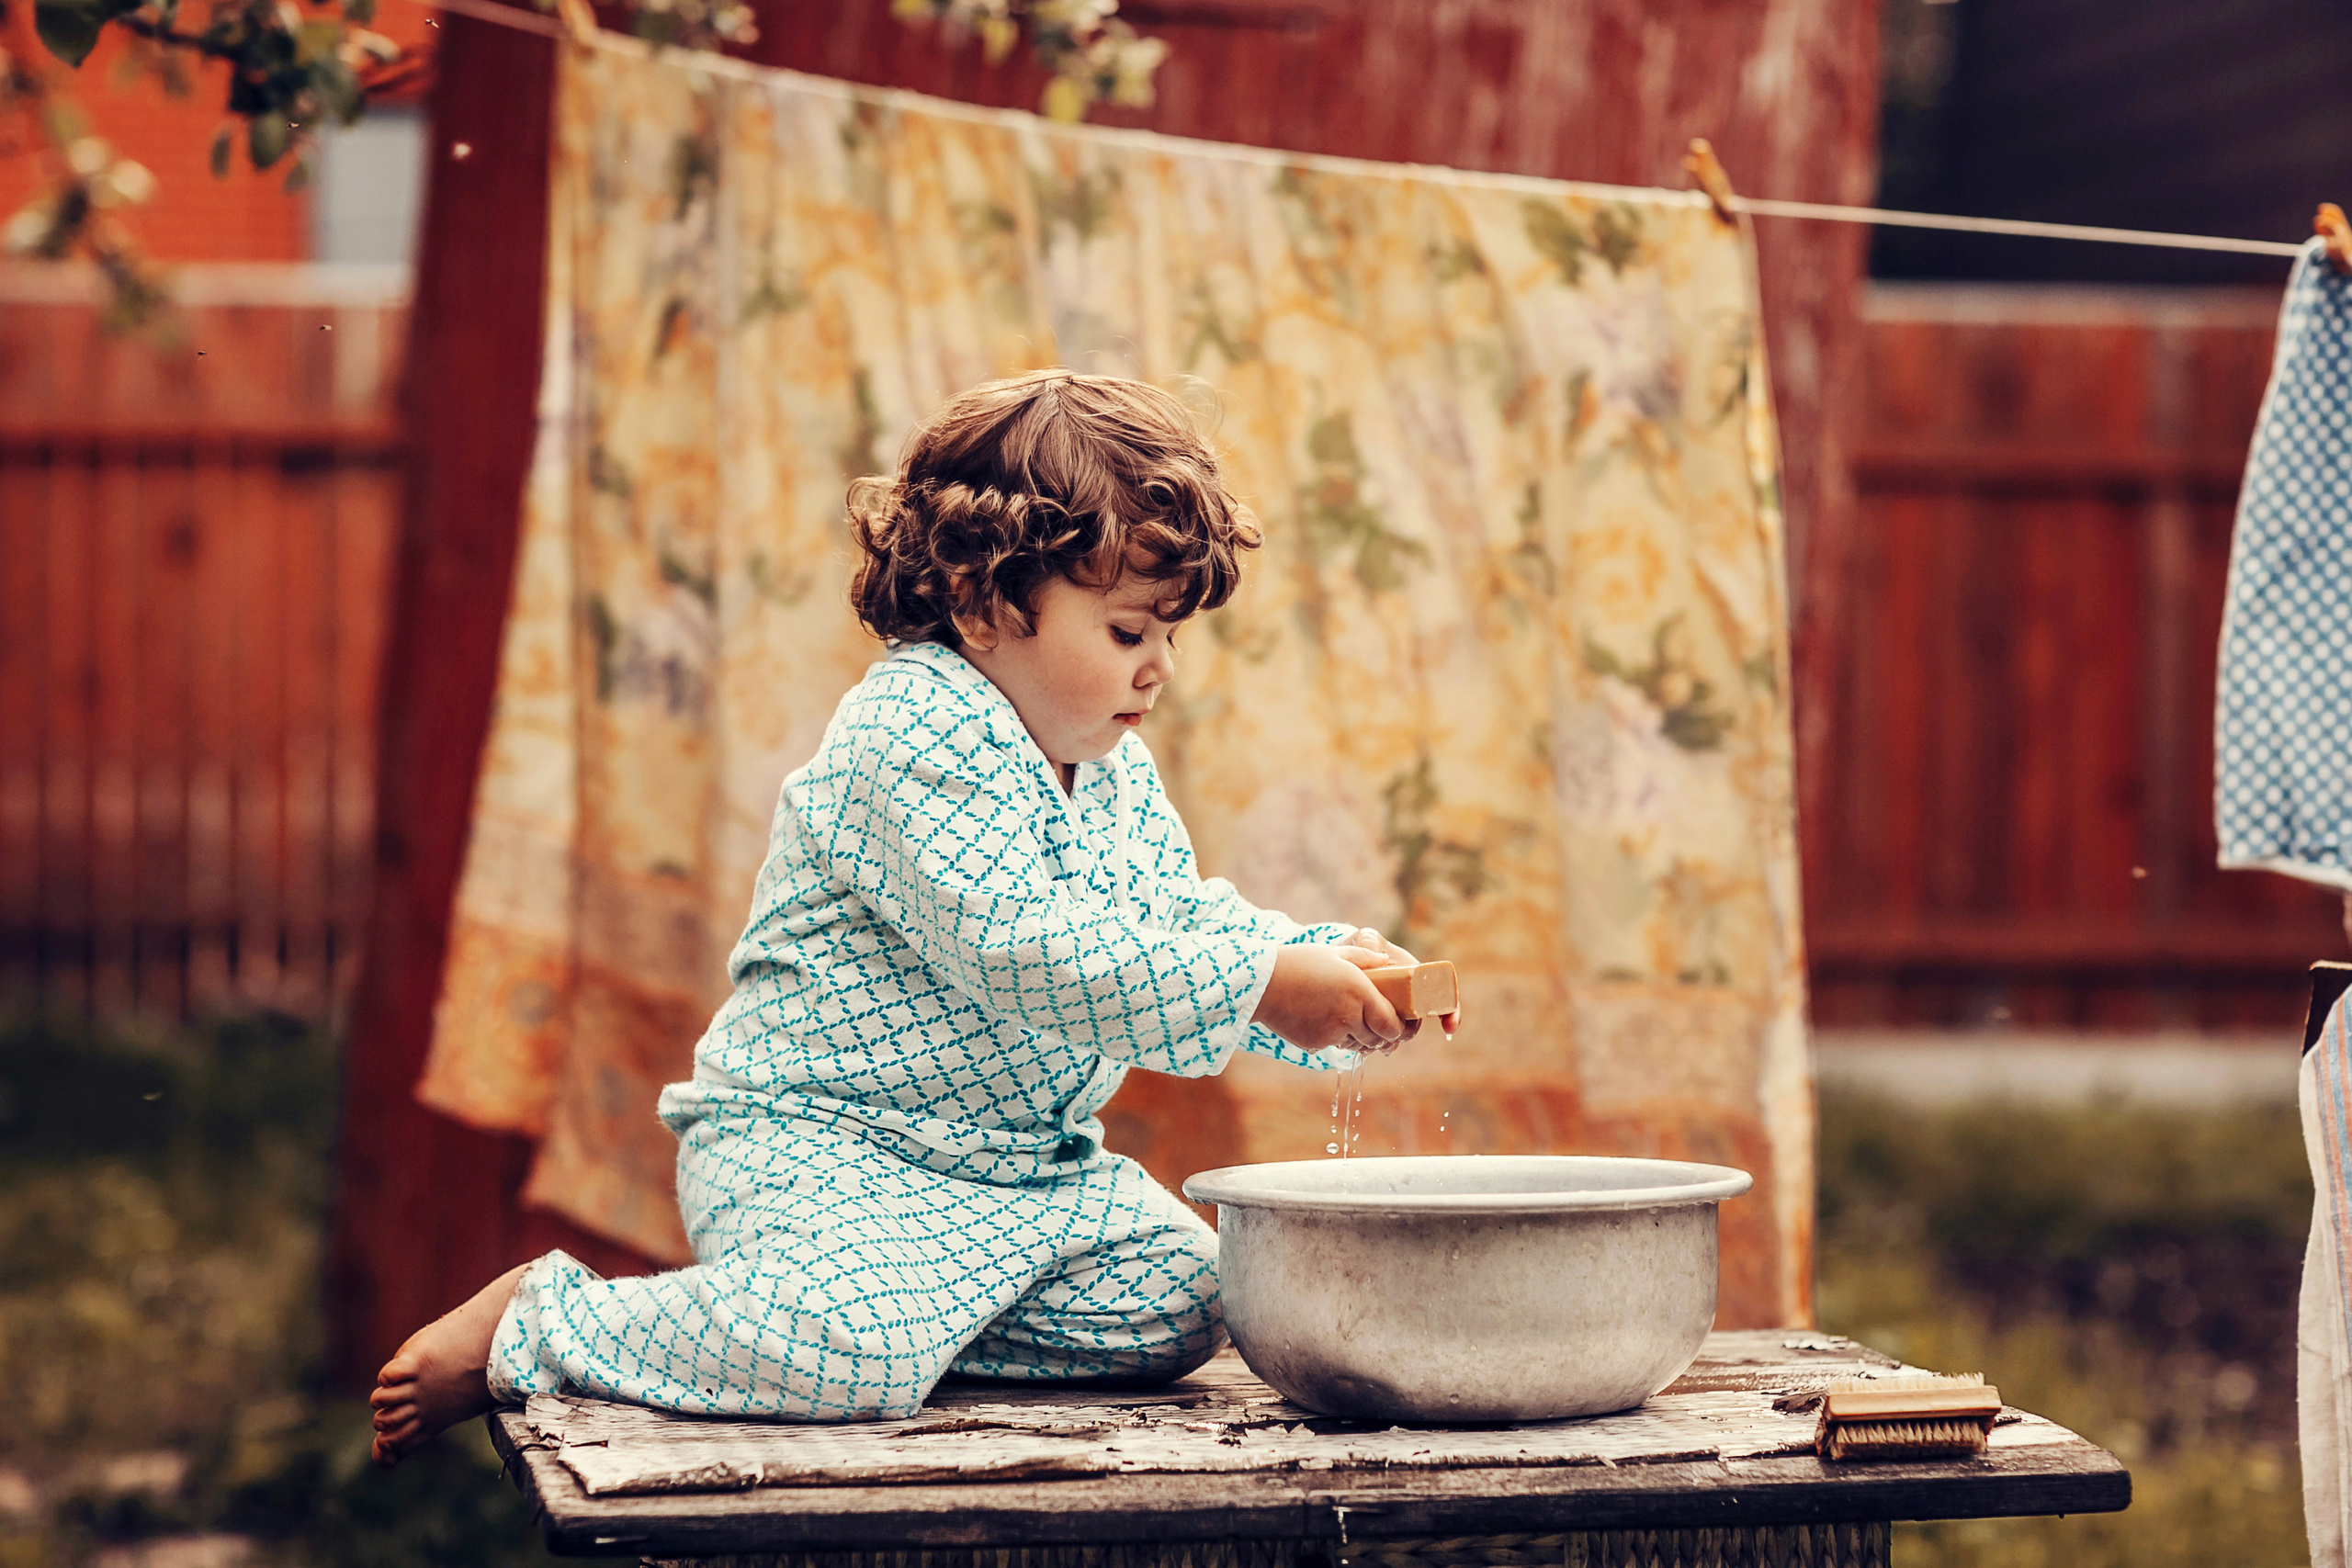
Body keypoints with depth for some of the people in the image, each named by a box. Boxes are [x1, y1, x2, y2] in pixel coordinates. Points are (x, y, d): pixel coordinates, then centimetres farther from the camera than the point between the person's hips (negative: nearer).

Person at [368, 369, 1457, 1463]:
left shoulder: (1116, 770, 12)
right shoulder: (915, 734, -21)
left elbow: (1181, 921, 16)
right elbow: (1021, 948, -32)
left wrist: (1332, 964, -4)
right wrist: (1259, 988, -32)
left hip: (1025, 1164, 9)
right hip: (813, 1146, -9)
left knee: (1174, 1309, -6)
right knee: (857, 1362, -32)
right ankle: (535, 1325, -9)